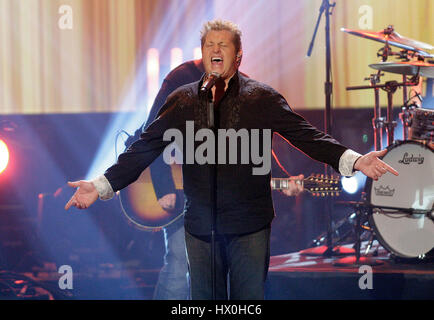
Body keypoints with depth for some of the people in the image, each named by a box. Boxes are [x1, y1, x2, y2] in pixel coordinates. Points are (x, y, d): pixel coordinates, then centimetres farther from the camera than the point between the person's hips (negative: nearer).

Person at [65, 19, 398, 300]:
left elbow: (304, 134, -6)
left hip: (250, 227, -2)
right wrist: (103, 184, -6)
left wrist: (353, 160, -21)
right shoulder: (182, 100, 5)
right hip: (200, 227, 2)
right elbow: (146, 146, 4)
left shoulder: (261, 98, 0)